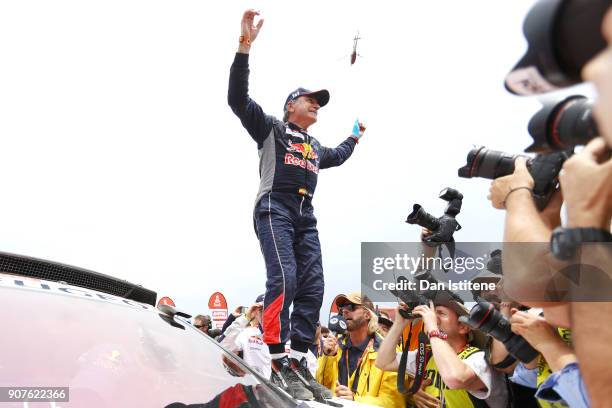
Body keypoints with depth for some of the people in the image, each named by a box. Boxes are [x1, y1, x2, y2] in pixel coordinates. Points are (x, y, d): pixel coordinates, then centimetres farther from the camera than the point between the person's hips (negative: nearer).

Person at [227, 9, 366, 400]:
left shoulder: (315, 146, 29)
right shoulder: (271, 127, 10)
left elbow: (337, 158, 52)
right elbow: (238, 97, -3)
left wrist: (354, 138, 52)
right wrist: (245, 45, -10)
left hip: (306, 216, 7)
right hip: (274, 209, -7)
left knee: (313, 285, -5)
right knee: (283, 278, -23)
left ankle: (298, 358, -2)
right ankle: (278, 361, -21)